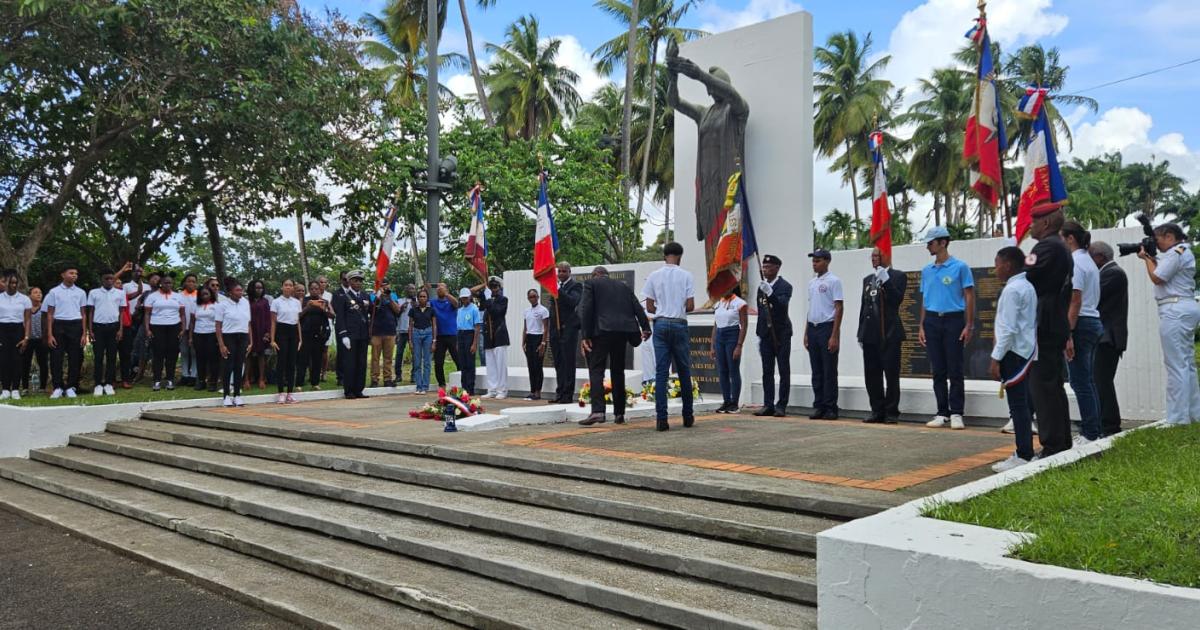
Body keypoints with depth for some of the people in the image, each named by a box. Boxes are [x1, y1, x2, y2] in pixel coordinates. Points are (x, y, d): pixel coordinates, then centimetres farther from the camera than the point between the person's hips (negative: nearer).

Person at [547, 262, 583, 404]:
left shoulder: (575, 285, -4)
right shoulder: (555, 285, 16)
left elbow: (573, 301, -20)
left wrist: (559, 291, -26)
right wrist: (550, 310, 7)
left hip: (568, 328, -7)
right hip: (555, 328, 7)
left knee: (568, 362, -4)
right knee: (558, 363, 10)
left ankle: (567, 394, 0)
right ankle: (559, 393, 16)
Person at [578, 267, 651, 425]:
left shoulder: (591, 283, 9)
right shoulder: (624, 286, 23)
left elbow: (586, 310, -5)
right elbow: (637, 308, 11)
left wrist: (584, 335, -8)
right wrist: (645, 328, 5)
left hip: (602, 331, -5)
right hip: (623, 331, 5)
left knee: (596, 370, -4)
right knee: (618, 372, 13)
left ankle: (597, 411, -20)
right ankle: (619, 414, 15)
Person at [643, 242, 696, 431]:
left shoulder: (654, 276, 2)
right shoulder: (686, 276, -2)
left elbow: (649, 306, 2)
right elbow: (690, 306, -6)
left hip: (660, 324, 1)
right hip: (679, 324, -1)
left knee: (661, 372, 0)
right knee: (684, 371, 10)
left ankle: (661, 419, -6)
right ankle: (688, 416, 18)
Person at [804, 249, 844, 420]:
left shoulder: (834, 281, -7)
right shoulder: (812, 282, 15)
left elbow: (839, 309, -10)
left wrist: (834, 336, -16)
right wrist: (806, 333, 14)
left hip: (827, 328, -7)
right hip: (812, 329, 7)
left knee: (829, 371, -3)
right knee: (816, 371, 9)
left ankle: (830, 408, 2)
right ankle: (818, 406, 15)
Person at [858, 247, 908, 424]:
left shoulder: (898, 276, 0)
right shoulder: (868, 279, 18)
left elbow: (897, 300, -14)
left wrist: (885, 281, -19)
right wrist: (861, 333, 15)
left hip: (889, 334, -6)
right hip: (870, 335, 6)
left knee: (891, 374, -2)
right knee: (872, 375, 6)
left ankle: (891, 412, 5)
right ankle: (877, 411, 15)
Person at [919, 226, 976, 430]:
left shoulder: (960, 267, -3)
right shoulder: (926, 270, 12)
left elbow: (969, 297, -3)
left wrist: (969, 325, -9)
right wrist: (921, 326, 9)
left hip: (953, 320, -5)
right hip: (932, 321, 5)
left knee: (955, 370, -2)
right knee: (938, 371, 7)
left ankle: (956, 413, 5)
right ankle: (942, 412, 13)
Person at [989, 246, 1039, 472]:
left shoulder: (1012, 289, -15)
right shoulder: (1027, 286, 14)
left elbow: (1009, 329, -19)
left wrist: (996, 358, -16)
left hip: (1014, 352, -10)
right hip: (1026, 352, 10)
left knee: (1018, 405, -6)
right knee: (1023, 404, 14)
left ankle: (1023, 456, -4)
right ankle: (1025, 452, 20)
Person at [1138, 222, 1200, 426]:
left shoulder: (1176, 252, -12)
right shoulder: (1183, 251, 21)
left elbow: (1157, 278, -13)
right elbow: (1162, 272, 19)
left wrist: (1147, 258, 0)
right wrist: (1152, 257, 10)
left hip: (1175, 310, -11)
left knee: (1176, 365, -10)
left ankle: (1178, 419, -10)